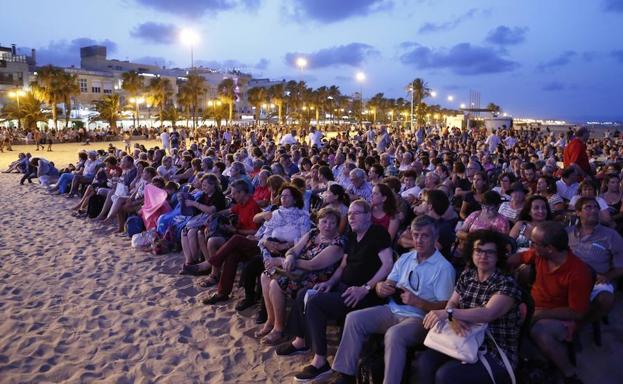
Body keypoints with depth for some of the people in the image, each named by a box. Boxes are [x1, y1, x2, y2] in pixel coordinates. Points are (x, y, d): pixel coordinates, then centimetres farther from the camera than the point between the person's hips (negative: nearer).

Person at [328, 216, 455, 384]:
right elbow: (384, 287, 12)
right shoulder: (405, 258, 13)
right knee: (354, 318, -11)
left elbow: (445, 307, -11)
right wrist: (380, 287, -13)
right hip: (392, 310, 6)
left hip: (419, 318, -6)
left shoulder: (444, 268, -6)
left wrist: (418, 302, -25)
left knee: (394, 334, -36)